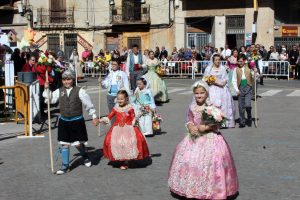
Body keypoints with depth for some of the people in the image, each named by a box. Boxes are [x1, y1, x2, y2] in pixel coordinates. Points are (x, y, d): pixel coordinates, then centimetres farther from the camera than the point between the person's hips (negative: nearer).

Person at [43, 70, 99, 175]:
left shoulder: (79, 91, -8)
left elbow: (88, 104, -2)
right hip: (64, 121, 3)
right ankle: (65, 165, 17)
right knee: (64, 144, 6)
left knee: (78, 143, 2)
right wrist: (46, 89, -8)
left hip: (77, 121, -3)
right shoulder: (59, 91, 2)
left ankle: (85, 156, 35)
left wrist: (94, 116, 3)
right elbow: (50, 99, 4)